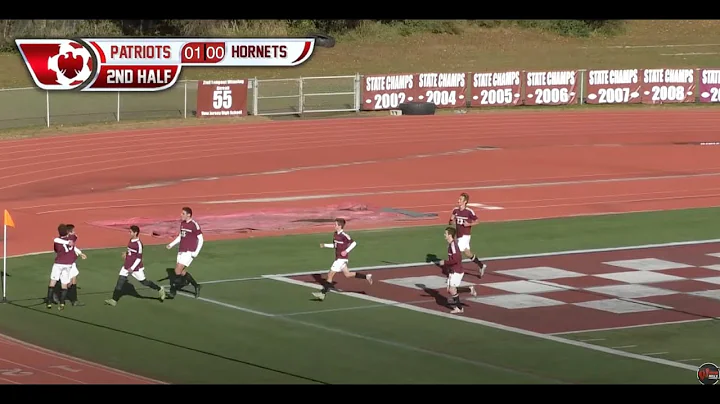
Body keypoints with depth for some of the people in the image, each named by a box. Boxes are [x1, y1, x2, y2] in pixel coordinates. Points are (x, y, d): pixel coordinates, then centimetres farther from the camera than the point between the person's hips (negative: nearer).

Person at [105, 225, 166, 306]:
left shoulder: (138, 243, -20)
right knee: (120, 281, -2)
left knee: (144, 282, 5)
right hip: (127, 266, 8)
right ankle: (114, 300, -2)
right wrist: (126, 253, 6)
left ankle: (160, 290, 26)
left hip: (136, 267, -8)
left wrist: (132, 268, -20)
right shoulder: (131, 240, 5)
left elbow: (139, 258, -19)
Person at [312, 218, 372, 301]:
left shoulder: (344, 235, -18)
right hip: (339, 258, 10)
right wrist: (325, 245, 15)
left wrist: (346, 251, -25)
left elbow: (354, 243, -19)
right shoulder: (335, 234, 10)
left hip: (342, 258, -10)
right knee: (347, 274, 16)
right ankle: (367, 277, 21)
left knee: (330, 274, -7)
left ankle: (323, 293, -4)